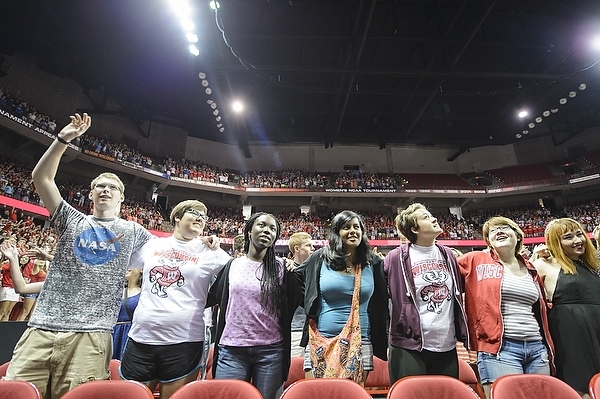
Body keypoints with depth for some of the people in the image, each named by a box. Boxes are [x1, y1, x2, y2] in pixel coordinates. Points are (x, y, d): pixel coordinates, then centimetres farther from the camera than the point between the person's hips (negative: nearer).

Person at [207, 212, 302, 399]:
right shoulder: (232, 265, 6)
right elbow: (212, 298, 10)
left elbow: (298, 300, 0)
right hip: (231, 350, 1)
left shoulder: (281, 267, 0)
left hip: (270, 351, 0)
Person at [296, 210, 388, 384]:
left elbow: (381, 306, 11)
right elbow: (296, 280, 13)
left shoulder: (373, 263, 3)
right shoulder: (320, 258, -2)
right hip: (322, 343, 0)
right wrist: (312, 305, 6)